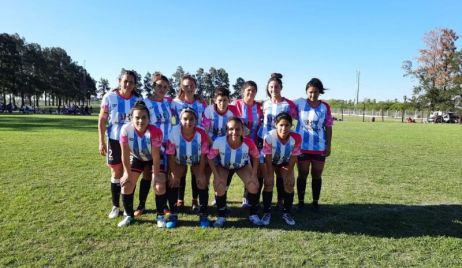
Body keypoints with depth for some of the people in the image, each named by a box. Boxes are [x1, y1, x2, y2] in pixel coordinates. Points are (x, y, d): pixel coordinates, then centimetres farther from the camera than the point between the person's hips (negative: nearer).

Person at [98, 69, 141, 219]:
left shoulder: (138, 99, 0)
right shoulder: (109, 97, -5)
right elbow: (102, 120, -3)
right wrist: (101, 142, -7)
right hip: (115, 140, -1)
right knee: (116, 174, 7)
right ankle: (115, 206, 20)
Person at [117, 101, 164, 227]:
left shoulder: (155, 131, -35)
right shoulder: (126, 129, -29)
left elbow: (155, 156, -27)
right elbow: (125, 154, -20)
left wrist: (156, 174, -19)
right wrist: (128, 173, -13)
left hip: (155, 158, -2)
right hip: (136, 158, 3)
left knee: (160, 185, -14)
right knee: (127, 184, -2)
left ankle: (160, 216, 4)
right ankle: (129, 215, 17)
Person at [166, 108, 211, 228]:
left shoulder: (201, 134, -30)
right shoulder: (174, 132, -31)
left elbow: (203, 155, -18)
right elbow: (170, 155, -19)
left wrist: (200, 174, -17)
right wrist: (174, 174, -18)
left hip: (197, 162, 0)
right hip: (179, 161, 0)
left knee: (202, 181, -15)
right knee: (173, 180, -16)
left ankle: (203, 215, 0)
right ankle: (173, 215, -2)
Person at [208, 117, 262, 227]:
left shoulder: (248, 143, -35)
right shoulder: (219, 142, -38)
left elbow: (256, 157, -13)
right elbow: (210, 158, -19)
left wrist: (253, 175, -17)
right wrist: (216, 176, -20)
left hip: (243, 165, 1)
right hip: (222, 165, -1)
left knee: (253, 185, -15)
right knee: (219, 187, -20)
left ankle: (253, 214, 10)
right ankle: (221, 216, 6)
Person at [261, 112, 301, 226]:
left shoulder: (296, 138, -29)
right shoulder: (269, 137, -35)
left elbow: (293, 157, -16)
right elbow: (268, 158, -24)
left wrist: (289, 173, -12)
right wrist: (270, 174, -19)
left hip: (285, 162, 2)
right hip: (270, 162, -2)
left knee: (289, 183, -8)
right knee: (268, 183, -14)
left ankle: (287, 212, 10)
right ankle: (266, 212, 2)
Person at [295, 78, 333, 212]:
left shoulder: (325, 107, 0)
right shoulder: (299, 103, -2)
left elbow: (328, 128, 2)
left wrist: (328, 146, 0)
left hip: (319, 147, 1)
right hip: (302, 146, -1)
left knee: (317, 175, 10)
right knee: (302, 175, 7)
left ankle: (315, 202, 22)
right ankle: (301, 202, 19)